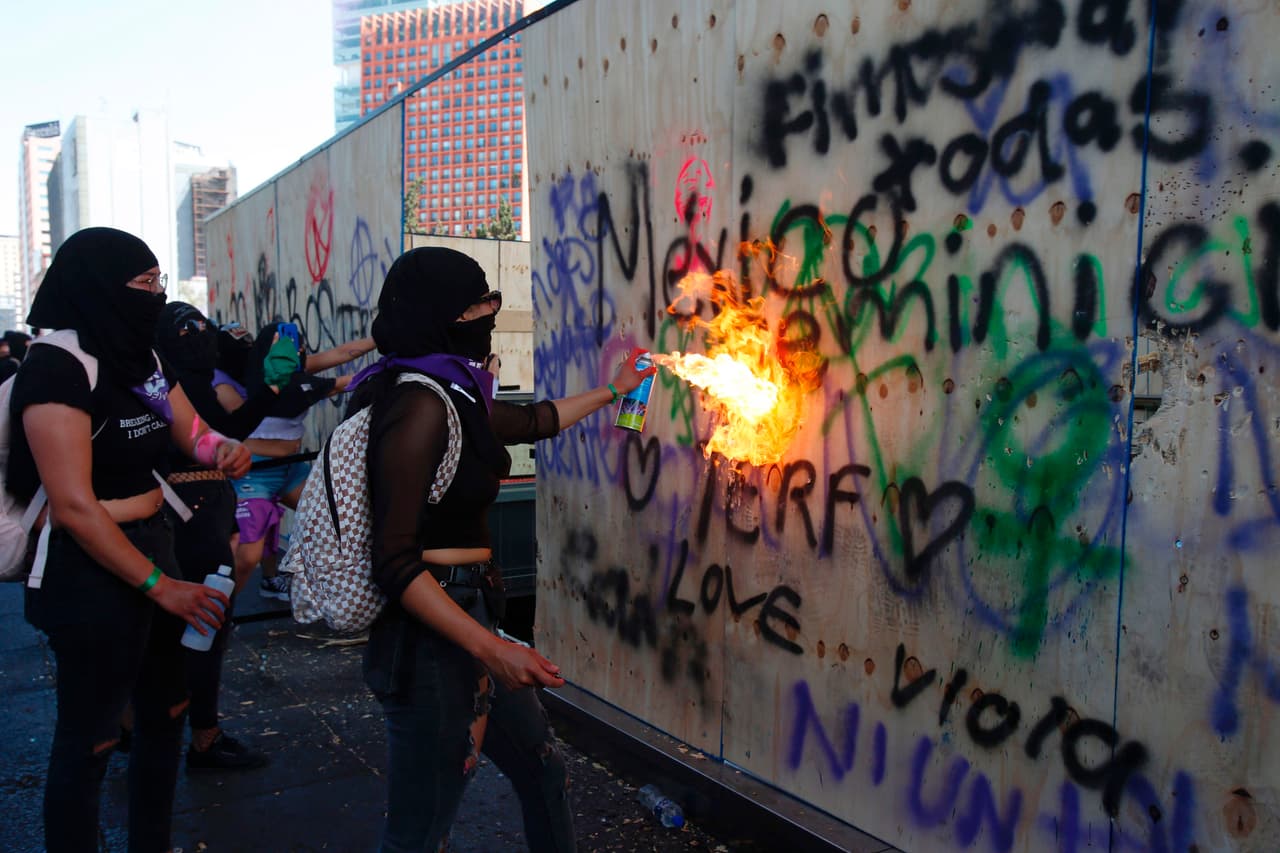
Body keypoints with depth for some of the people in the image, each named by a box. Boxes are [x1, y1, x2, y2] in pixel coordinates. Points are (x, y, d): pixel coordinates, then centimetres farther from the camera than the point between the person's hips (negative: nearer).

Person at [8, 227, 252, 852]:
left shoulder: (141, 357, 6)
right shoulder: (56, 368, -19)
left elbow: (193, 433, 13)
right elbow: (73, 506, -23)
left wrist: (225, 448, -12)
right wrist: (158, 585, -22)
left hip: (152, 545, 9)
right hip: (91, 568, -9)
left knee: (165, 712, 19)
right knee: (88, 737, 4)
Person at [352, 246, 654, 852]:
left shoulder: (450, 394, 8)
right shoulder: (419, 404, -20)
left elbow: (533, 421, 27)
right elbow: (395, 562, -22)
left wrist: (611, 390, 39)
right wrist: (491, 648, -25)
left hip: (465, 619, 10)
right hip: (432, 640, -9)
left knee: (543, 769, 21)